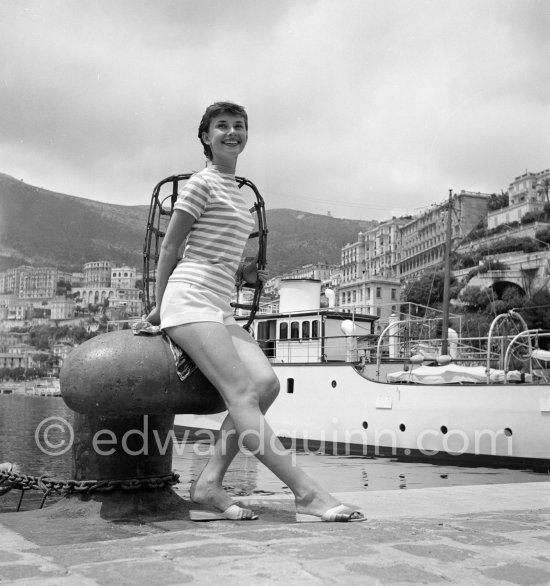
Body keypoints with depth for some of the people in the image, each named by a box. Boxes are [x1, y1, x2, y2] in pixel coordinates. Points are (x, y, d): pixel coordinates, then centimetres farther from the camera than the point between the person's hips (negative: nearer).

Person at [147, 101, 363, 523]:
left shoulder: (234, 191, 25)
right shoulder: (202, 183, 0)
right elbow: (170, 248, 1)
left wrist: (241, 272, 15)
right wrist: (159, 305, 4)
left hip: (219, 307, 8)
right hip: (190, 298, -8)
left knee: (267, 382, -13)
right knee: (243, 393, -19)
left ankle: (208, 487, -14)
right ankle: (308, 494, -26)